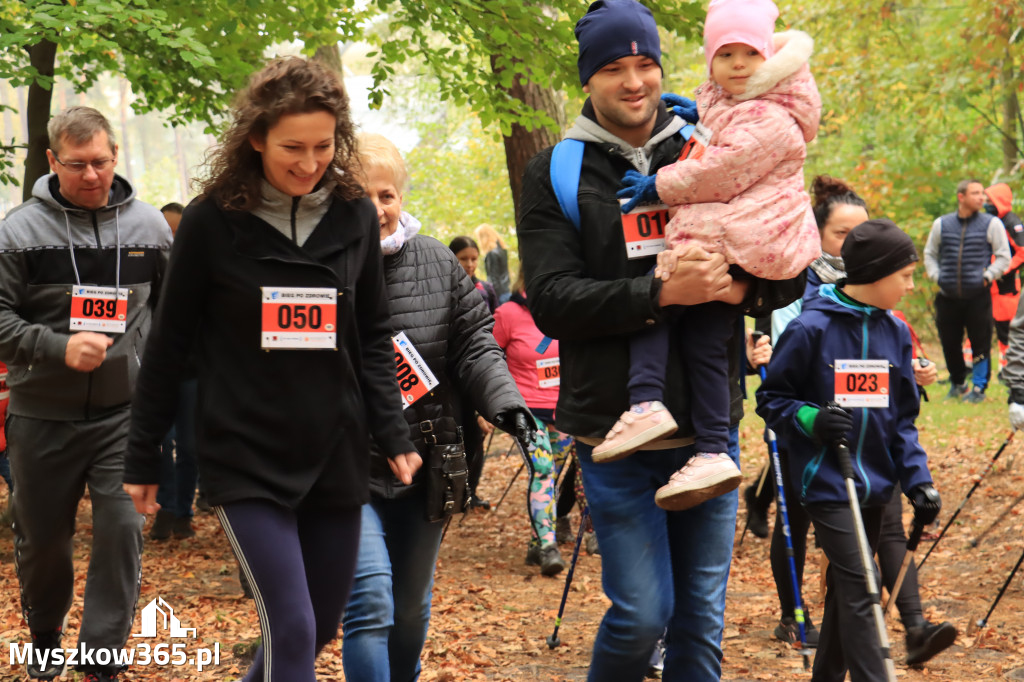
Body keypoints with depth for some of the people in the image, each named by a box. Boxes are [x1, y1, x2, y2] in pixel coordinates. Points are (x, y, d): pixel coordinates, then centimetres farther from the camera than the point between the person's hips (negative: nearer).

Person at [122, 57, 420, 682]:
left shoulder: (355, 215, 2)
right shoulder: (214, 220, -7)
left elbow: (373, 336, 9)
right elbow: (170, 345, 0)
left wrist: (393, 435, -1)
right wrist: (143, 460, 3)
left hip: (335, 455, 4)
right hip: (246, 458, -4)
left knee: (322, 625, 13)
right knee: (291, 629, -12)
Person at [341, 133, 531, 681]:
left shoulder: (438, 263, 2)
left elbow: (475, 344, 3)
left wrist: (506, 403, -13)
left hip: (425, 465, 5)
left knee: (411, 609, 19)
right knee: (370, 601, -16)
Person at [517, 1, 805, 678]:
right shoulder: (556, 173, 1)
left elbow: (792, 272, 7)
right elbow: (551, 301, -12)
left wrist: (743, 286, -16)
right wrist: (662, 292, -24)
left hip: (708, 426, 3)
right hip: (613, 430, -3)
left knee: (703, 616, 9)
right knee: (643, 612, -6)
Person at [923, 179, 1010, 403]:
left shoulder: (991, 224, 2)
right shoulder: (942, 224, 8)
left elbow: (1003, 256, 4)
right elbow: (930, 254, 19)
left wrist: (987, 276, -6)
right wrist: (936, 276, 5)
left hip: (978, 296, -2)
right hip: (947, 297, 3)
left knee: (980, 343, -2)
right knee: (949, 343, 8)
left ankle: (979, 387, 11)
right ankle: (957, 383, 28)